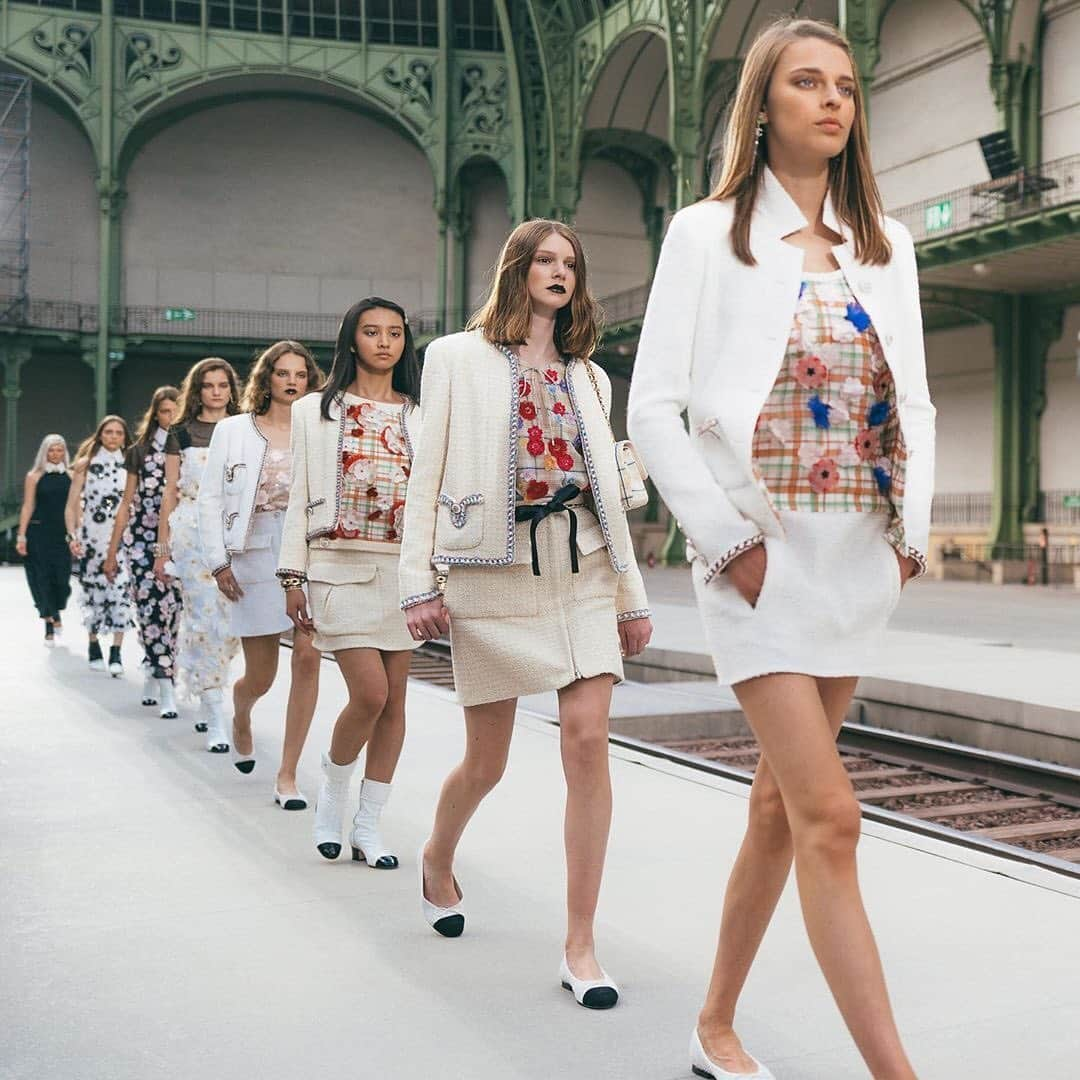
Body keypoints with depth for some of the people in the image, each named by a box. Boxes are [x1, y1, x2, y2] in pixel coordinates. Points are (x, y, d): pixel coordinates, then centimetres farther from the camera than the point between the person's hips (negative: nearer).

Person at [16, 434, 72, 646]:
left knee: (62, 578, -1)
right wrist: (21, 536, -4)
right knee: (42, 578, 0)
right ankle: (49, 627, 10)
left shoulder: (71, 475, 6)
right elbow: (28, 507, 1)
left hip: (63, 533, 1)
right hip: (39, 533, -1)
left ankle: (55, 614, 29)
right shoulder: (34, 476, 3)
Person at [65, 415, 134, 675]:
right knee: (93, 591, 5)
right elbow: (72, 506, 5)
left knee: (120, 591, -11)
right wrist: (72, 536, -6)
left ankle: (116, 652, -11)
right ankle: (93, 644, 22)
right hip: (91, 537, 0)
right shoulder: (85, 464, 7)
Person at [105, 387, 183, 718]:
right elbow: (127, 504, 12)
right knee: (151, 609, -10)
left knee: (170, 610, -3)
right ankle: (166, 689, -10)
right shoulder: (139, 451, 9)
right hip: (141, 540, 0)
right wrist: (111, 552, 10)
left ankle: (152, 676, 15)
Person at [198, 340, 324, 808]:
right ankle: (240, 720, 43)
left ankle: (287, 776, -4)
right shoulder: (233, 430, 9)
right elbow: (211, 498, 6)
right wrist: (219, 561, -2)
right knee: (260, 676, 4)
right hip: (256, 556, 0)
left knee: (307, 656, -15)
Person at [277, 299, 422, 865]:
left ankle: (368, 824, 16)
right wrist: (293, 577, -1)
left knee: (393, 700, 3)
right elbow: (299, 498, 5)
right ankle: (333, 793, 15)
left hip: (404, 566, 3)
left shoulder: (420, 416, 12)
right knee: (370, 692, -13)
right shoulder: (316, 411, 8)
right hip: (341, 564, -3)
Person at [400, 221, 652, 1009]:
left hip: (580, 567, 3)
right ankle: (438, 861, 39)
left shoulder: (589, 378, 17)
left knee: (588, 739, -12)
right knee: (486, 761, 5)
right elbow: (427, 474, 2)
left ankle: (581, 946, -4)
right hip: (493, 569, -2)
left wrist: (633, 594, 13)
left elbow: (608, 490, 16)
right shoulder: (458, 358, 7)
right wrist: (419, 583, -6)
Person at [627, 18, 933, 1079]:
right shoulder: (708, 233, -1)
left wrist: (912, 530, 3)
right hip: (762, 556, -5)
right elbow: (652, 408, -7)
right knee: (830, 815, -10)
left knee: (782, 801, 11)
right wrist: (730, 541, -13)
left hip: (861, 560, 5)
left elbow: (913, 402, 15)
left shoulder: (884, 244, 13)